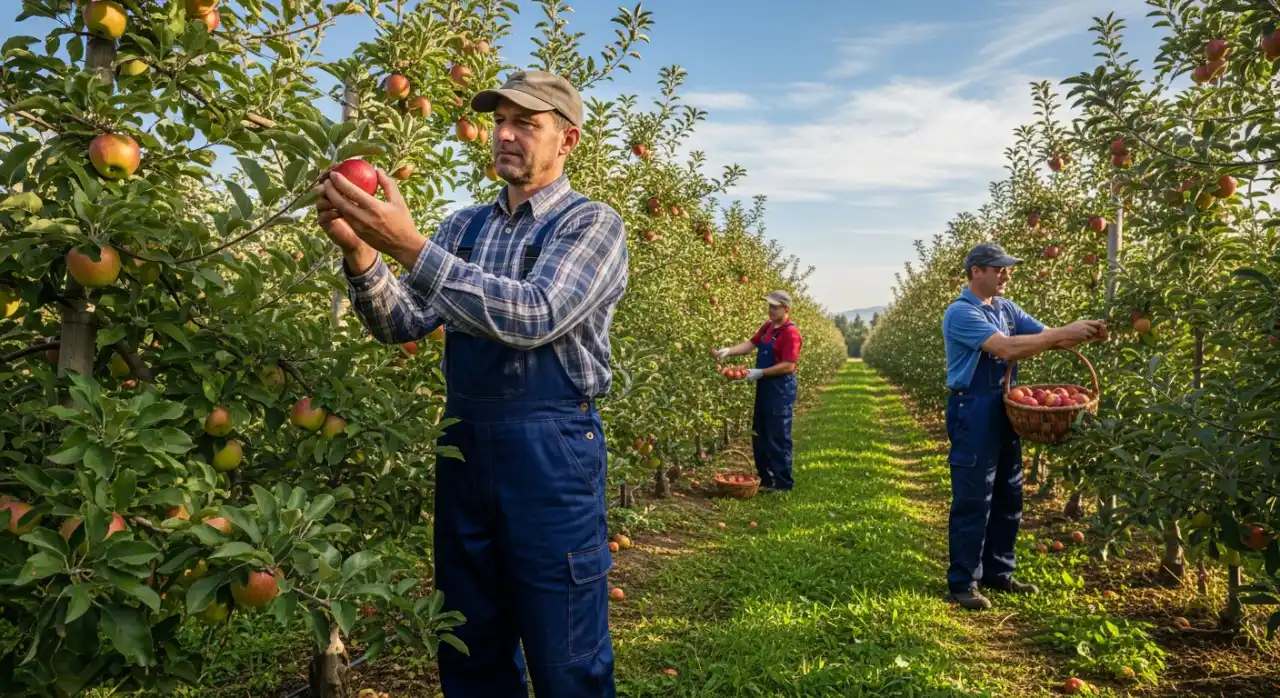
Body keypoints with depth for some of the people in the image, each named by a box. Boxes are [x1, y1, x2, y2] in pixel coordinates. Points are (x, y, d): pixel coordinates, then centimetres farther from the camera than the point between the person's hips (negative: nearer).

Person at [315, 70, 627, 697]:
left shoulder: (592, 224, -5)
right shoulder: (463, 226, 12)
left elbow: (534, 317, -22)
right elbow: (403, 323, 4)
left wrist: (409, 247, -27)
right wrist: (360, 252, -15)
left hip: (549, 451, -5)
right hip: (463, 441, 6)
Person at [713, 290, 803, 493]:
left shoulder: (790, 332, -16)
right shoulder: (767, 327, 11)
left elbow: (789, 366, -21)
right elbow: (751, 344, 9)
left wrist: (760, 373, -22)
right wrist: (729, 351, -8)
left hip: (781, 391, -9)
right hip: (765, 388, 9)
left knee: (778, 438, -3)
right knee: (759, 435, 14)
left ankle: (783, 483, 7)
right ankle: (765, 479, 25)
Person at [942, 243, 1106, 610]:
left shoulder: (1007, 308, 11)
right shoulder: (961, 313, -15)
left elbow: (1048, 337, 8)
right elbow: (1006, 348, -27)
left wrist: (1086, 334, -11)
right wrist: (1065, 333, -25)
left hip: (1005, 411, 9)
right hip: (973, 413, -9)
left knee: (1009, 497, 14)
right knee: (973, 500, -3)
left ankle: (997, 572, 28)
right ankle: (963, 582, 8)